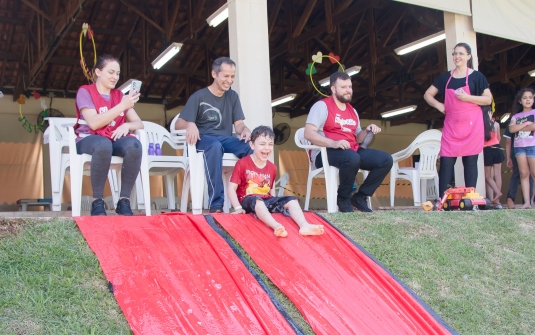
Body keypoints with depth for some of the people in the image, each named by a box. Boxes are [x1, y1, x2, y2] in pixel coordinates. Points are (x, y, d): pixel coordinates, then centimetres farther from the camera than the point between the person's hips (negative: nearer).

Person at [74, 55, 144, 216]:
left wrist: (127, 125, -15)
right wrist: (122, 106, -19)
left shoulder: (119, 94, 16)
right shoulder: (85, 91, 2)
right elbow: (94, 123, -13)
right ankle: (97, 202, -27)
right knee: (103, 144, -41)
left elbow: (139, 123, 9)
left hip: (115, 140, 4)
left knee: (134, 144, -33)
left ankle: (124, 201, -24)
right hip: (89, 140, -4)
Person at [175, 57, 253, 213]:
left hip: (226, 139, 4)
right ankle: (216, 204, -44)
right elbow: (178, 124, -4)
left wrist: (245, 129, -18)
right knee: (215, 146, -41)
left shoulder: (233, 96, 15)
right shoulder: (199, 96, 2)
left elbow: (238, 124, 8)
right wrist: (190, 125, -28)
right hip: (203, 139, -4)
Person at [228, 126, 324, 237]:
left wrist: (275, 204, 5)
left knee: (291, 200, -14)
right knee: (257, 201, -40)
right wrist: (238, 208, -16)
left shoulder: (272, 168, 13)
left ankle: (304, 225, -38)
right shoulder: (242, 164, -3)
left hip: (267, 200, 6)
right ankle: (276, 226, -62)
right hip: (248, 201, -6)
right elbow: (232, 188, -5)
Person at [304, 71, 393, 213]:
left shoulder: (352, 111, 20)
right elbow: (308, 133, -17)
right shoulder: (322, 106, -4)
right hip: (326, 153, -7)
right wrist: (333, 143, -29)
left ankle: (360, 196, -1)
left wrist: (368, 131, 0)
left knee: (386, 159, -7)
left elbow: (357, 139, 22)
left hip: (353, 152, 8)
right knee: (352, 158, -38)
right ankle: (343, 198, -15)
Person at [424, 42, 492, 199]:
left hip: (471, 124, -2)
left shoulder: (477, 76, 2)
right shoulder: (445, 77, 11)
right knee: (446, 161, -5)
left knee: (470, 161, -1)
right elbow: (427, 95, 16)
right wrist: (438, 105, -1)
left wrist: (468, 98, -14)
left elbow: (488, 99, -2)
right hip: (451, 125, 3)